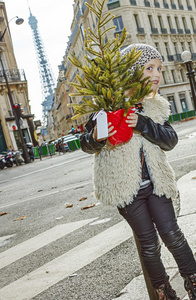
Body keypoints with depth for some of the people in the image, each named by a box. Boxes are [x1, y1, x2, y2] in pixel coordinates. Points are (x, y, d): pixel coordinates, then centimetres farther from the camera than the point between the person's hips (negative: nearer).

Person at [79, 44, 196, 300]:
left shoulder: (156, 107, 5)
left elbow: (170, 140, -8)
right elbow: (86, 144, -5)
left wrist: (142, 123, -25)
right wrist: (96, 137, -30)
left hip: (155, 182, 3)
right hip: (125, 186, -3)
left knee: (172, 234, 3)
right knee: (149, 243, 7)